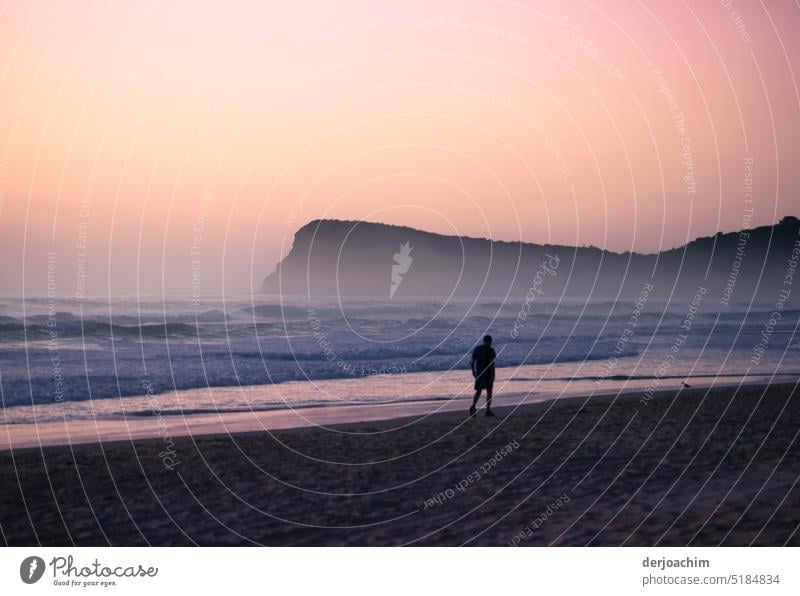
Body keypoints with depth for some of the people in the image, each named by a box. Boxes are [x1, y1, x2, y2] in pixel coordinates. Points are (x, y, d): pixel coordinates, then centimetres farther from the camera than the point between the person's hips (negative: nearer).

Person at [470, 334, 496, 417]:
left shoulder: (476, 349, 5)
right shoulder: (490, 350, -10)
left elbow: (472, 361, 6)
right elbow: (492, 363, -17)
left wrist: (473, 371, 19)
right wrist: (493, 375, -16)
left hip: (479, 373, 4)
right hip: (488, 373, -4)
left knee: (478, 391, 9)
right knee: (489, 391, 8)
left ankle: (473, 407, -13)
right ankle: (488, 410, 10)